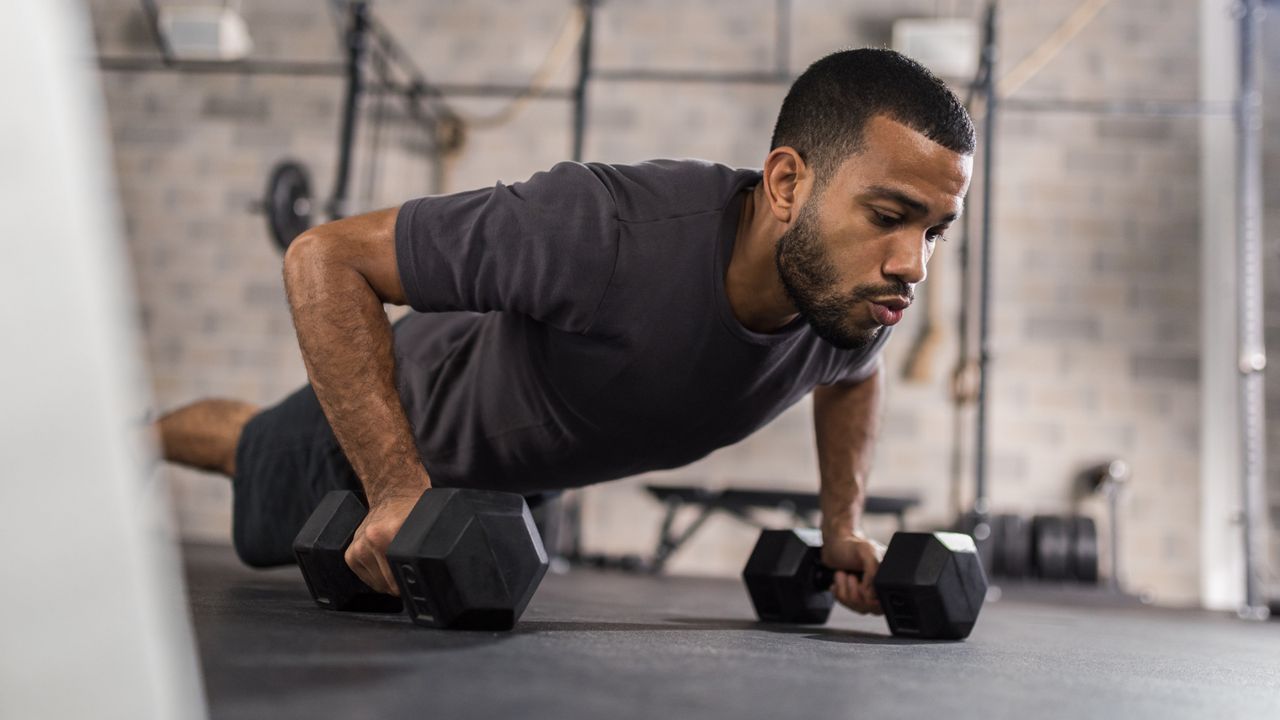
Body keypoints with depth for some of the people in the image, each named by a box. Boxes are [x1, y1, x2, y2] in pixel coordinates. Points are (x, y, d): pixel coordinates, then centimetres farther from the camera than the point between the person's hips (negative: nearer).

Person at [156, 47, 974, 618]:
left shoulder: (859, 296, -28)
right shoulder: (608, 232, -49)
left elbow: (854, 375, 1)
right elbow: (326, 256, -39)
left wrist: (844, 524, -8)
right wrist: (399, 489, -44)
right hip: (404, 419, -6)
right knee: (262, 527, 25)